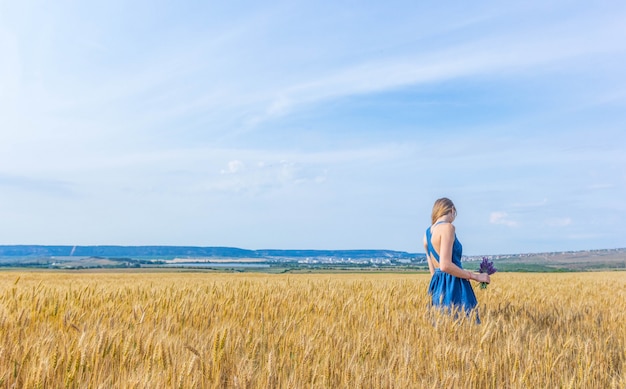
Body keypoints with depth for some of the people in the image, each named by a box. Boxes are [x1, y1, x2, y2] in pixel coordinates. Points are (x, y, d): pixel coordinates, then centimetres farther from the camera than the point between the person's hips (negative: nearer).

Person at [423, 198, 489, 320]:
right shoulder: (447, 227, -10)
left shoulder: (428, 233, 15)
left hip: (438, 287, 9)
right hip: (453, 286, -9)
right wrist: (475, 276, -9)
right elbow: (445, 266, -19)